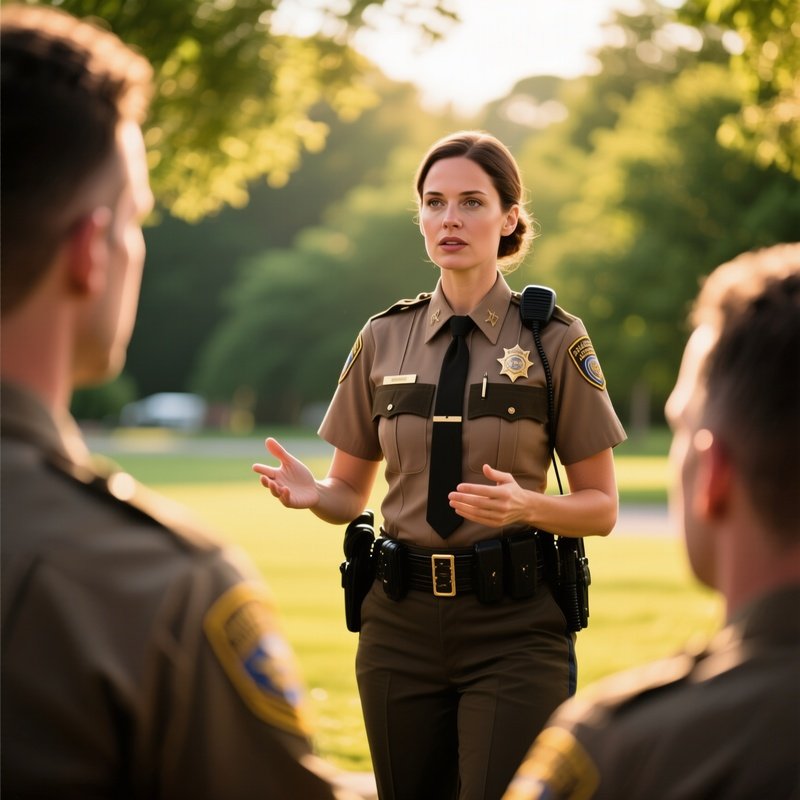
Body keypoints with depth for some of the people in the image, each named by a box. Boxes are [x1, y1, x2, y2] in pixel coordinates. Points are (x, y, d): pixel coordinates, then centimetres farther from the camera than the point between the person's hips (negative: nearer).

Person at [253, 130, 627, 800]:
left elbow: (601, 508, 0)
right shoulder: (384, 338, 7)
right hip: (402, 620, 3)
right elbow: (351, 492, 13)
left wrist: (526, 505, -20)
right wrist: (310, 493, -10)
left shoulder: (555, 342, -2)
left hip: (514, 626, -3)